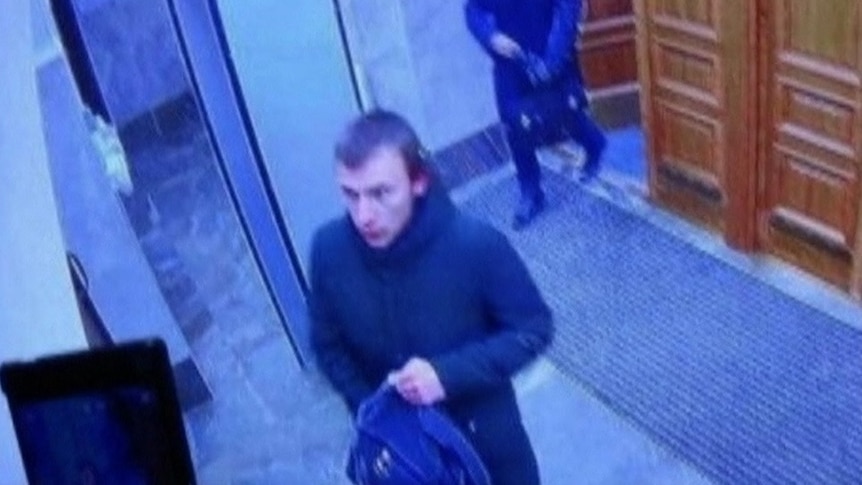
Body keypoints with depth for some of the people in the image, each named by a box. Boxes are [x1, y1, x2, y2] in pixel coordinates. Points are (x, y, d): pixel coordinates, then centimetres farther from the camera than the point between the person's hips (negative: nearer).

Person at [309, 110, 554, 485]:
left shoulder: (476, 244, -30)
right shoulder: (329, 250, -21)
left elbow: (534, 329, -18)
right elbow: (328, 344, -3)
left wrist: (449, 372, -31)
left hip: (483, 431, -2)